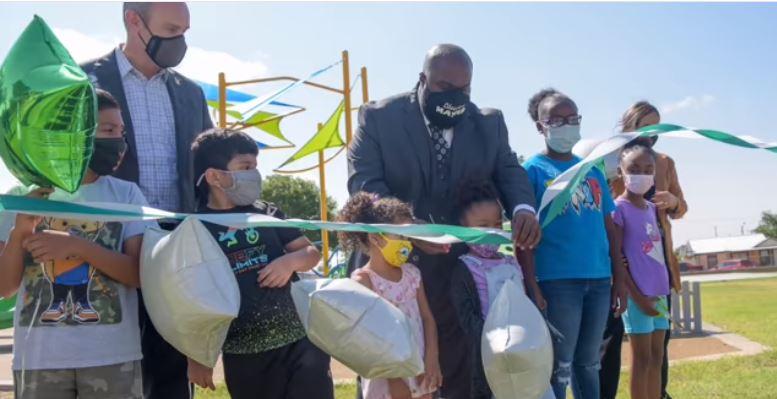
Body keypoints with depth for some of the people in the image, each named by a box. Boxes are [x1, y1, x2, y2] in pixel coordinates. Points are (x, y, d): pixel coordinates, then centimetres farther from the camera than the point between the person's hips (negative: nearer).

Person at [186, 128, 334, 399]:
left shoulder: (267, 213, 6)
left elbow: (311, 252, 13)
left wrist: (291, 260, -10)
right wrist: (197, 358, 1)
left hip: (298, 340, 2)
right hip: (243, 356, -1)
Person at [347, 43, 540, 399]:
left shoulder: (490, 123, 8)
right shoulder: (378, 117, -3)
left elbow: (509, 171, 3)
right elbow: (363, 183, -12)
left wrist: (523, 208, -22)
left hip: (461, 272, 2)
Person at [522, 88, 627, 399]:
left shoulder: (592, 171, 14)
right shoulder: (533, 170, -2)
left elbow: (609, 228, 15)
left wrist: (619, 279, 12)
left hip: (599, 280, 5)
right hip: (557, 281, -5)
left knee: (589, 362, 15)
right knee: (559, 366, 1)